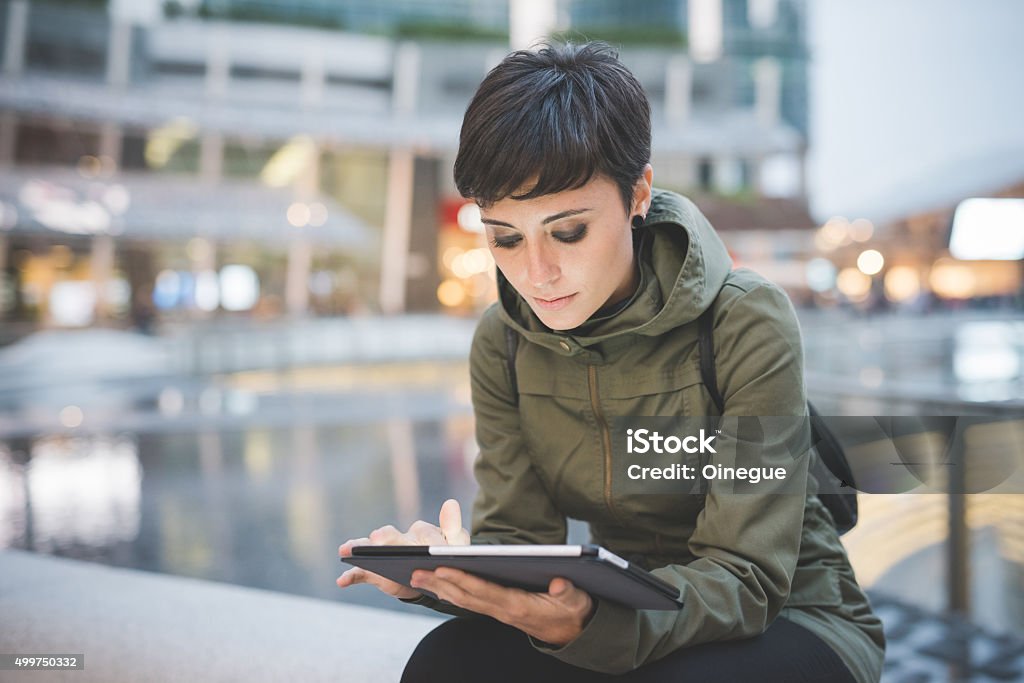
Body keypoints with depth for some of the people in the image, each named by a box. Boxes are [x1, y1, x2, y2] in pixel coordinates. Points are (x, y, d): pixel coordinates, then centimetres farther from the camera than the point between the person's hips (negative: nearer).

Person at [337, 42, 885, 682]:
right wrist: (443, 565, -31)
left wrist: (588, 620, -43)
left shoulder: (748, 323, -20)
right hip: (622, 617, 4)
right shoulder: (502, 343, -5)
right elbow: (518, 531, -6)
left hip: (788, 617, -3)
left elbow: (744, 574, -23)